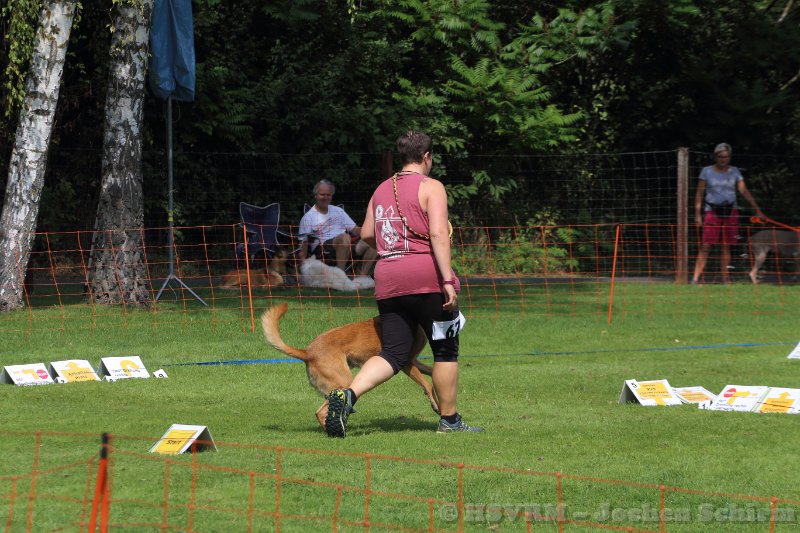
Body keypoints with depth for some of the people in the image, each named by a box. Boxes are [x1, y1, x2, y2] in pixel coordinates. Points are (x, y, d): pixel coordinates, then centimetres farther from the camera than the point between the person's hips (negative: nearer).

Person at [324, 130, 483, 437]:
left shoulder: (382, 190, 17)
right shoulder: (430, 187, -2)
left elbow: (366, 234, 19)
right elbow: (438, 234, -14)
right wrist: (447, 280, -18)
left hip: (387, 279, 6)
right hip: (426, 277, -6)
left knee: (393, 354, 3)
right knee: (445, 350, 9)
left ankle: (347, 394, -20)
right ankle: (449, 420, 15)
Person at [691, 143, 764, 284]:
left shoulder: (734, 171, 8)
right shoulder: (707, 171, 2)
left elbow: (744, 191, 6)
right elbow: (699, 194, 3)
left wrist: (757, 209, -1)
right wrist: (698, 214, -4)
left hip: (731, 211, 2)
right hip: (712, 211, -2)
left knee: (727, 246, 3)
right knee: (706, 246, -9)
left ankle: (725, 278, 7)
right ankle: (696, 278, -12)